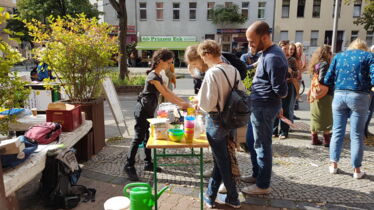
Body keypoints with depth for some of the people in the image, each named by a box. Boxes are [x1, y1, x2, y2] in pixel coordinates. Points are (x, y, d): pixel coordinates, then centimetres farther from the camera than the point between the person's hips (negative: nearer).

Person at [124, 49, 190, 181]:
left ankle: (148, 164, 25)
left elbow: (167, 91, 14)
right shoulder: (153, 76, -18)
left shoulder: (157, 75, 12)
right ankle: (129, 166, 6)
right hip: (143, 110, -10)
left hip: (149, 111, 10)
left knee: (148, 136, 14)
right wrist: (181, 104, -10)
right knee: (138, 138, -4)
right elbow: (165, 94, -18)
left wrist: (182, 101, 8)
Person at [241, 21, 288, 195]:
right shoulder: (268, 53, 10)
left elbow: (280, 91, -21)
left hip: (264, 107, -10)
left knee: (262, 145, 3)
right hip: (259, 105, 10)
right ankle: (257, 174, 37)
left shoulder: (272, 58, -22)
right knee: (253, 142, 20)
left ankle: (263, 185, 18)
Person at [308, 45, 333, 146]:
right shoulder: (324, 64, -14)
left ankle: (314, 139, 17)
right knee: (327, 118, 3)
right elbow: (322, 79, -23)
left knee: (315, 117, 11)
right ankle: (326, 140, 11)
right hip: (325, 94, -8)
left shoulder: (316, 64, 12)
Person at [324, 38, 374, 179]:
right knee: (357, 135, 5)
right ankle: (357, 170, 13)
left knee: (337, 132, 12)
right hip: (359, 97, -2)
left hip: (339, 95, 2)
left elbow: (328, 80, 6)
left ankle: (333, 165, 18)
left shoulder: (338, 56, 12)